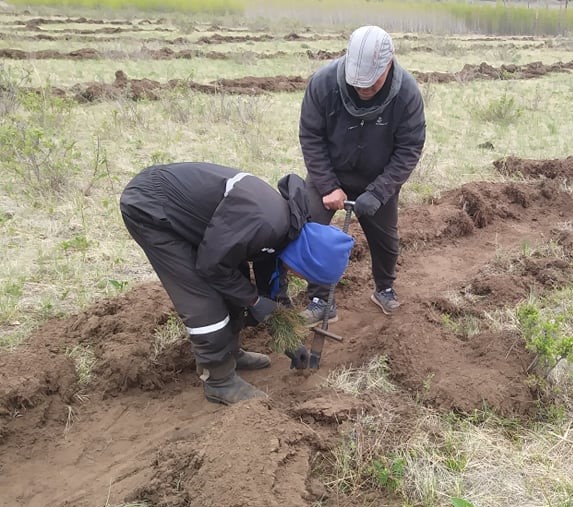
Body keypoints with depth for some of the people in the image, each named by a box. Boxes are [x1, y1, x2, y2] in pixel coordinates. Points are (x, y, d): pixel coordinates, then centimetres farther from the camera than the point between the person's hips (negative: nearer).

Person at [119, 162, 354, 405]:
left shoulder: (286, 226, 1)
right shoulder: (264, 223, -31)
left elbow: (270, 283, 15)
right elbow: (211, 265, -21)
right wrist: (253, 300, -9)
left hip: (181, 203, 9)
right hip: (148, 208, -9)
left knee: (233, 286, 14)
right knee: (204, 300, -9)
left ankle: (229, 353, 32)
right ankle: (219, 381, 7)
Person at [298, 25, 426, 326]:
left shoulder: (407, 92, -26)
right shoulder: (323, 82, -27)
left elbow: (409, 149, -19)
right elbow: (310, 137, -17)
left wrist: (377, 193, -27)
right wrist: (328, 187, -22)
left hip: (379, 180, 1)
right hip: (328, 175, 0)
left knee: (385, 238, 13)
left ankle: (384, 289, 41)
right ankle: (319, 300, 5)